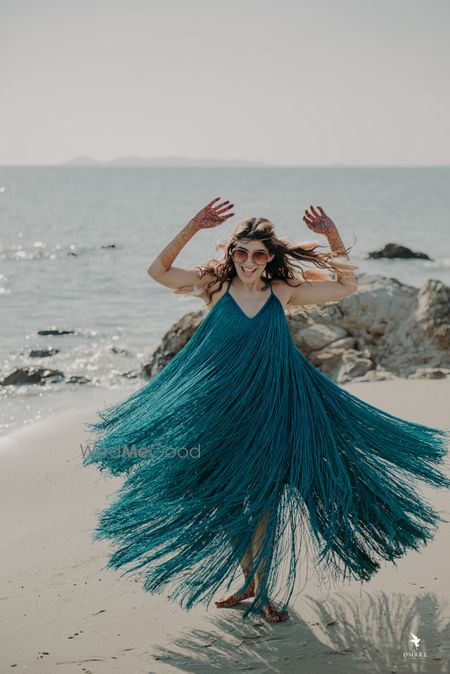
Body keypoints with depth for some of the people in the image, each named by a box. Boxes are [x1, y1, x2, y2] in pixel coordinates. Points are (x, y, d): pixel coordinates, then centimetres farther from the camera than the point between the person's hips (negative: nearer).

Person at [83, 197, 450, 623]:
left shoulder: (284, 292, -1)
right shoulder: (216, 286, -4)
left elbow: (346, 285, 6)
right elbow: (157, 270, -10)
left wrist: (334, 237, -7)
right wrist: (193, 227, -18)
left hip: (270, 405, 0)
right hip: (223, 407, 0)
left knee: (264, 499, 4)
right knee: (229, 500, 10)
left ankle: (263, 588, 19)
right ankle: (247, 582, 28)